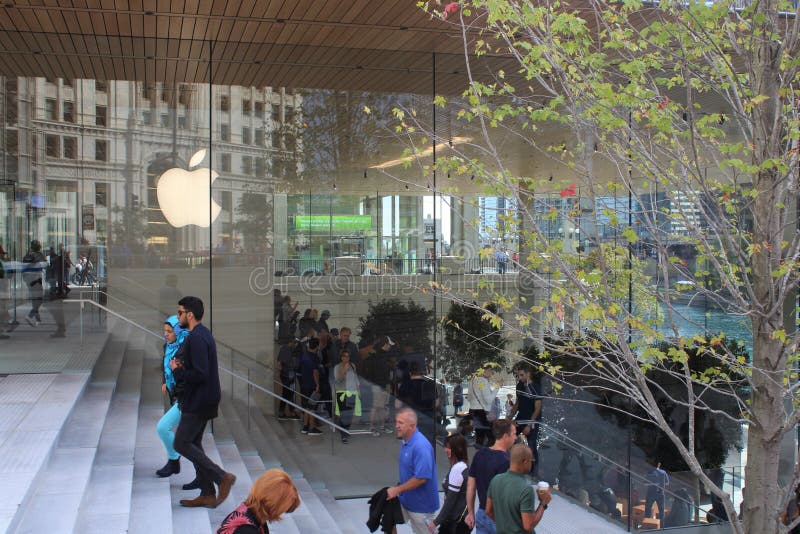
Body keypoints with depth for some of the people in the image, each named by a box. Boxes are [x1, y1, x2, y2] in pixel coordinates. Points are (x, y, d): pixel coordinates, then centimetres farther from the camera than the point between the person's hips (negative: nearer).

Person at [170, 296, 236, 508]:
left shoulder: (196, 338, -20)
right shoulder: (203, 334, 13)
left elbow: (200, 374, -26)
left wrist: (177, 371, -13)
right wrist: (182, 366, 5)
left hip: (199, 402, -10)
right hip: (202, 400, 10)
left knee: (181, 443, -4)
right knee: (193, 444, 14)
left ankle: (222, 477, -3)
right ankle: (207, 494, 18)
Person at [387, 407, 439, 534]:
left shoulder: (421, 446, -28)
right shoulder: (406, 442, 2)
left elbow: (421, 478, -30)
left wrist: (398, 490, -21)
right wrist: (398, 489, 11)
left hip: (421, 504, -8)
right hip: (408, 500, 8)